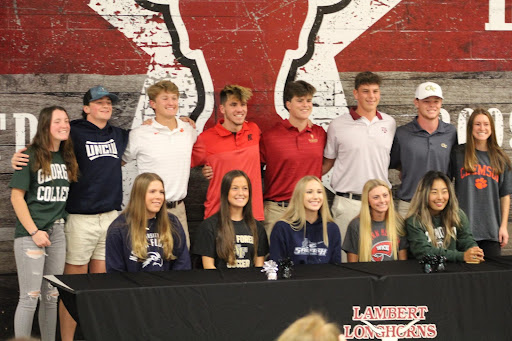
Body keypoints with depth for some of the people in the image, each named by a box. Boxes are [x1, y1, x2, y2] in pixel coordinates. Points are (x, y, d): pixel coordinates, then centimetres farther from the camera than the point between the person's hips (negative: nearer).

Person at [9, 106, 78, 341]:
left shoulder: (67, 158, 10)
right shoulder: (31, 156, -8)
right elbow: (16, 197, -10)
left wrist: (61, 223, 6)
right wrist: (34, 232, -14)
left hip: (57, 233, 6)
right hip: (31, 234, -6)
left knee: (51, 297, 11)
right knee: (30, 298, -6)